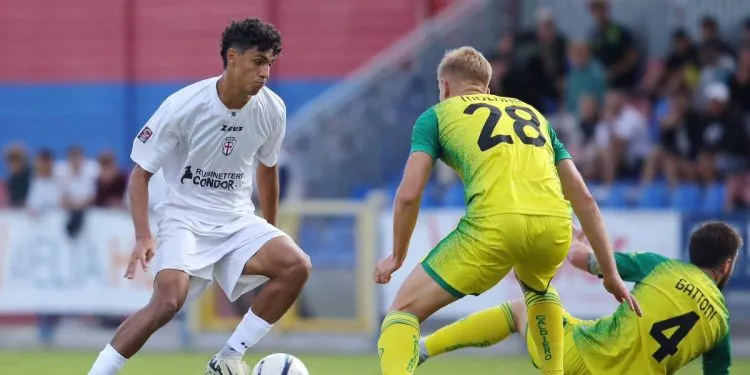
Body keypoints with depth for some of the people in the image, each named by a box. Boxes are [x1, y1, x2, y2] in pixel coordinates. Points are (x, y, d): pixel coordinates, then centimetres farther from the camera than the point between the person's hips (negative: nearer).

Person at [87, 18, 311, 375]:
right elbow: (141, 172, -8)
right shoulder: (183, 106, -17)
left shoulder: (272, 110, -4)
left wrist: (270, 231, 26)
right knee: (169, 299, -29)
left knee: (296, 266, -20)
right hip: (185, 217, -5)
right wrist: (144, 237, -19)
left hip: (238, 220, 5)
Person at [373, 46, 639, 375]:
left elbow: (409, 195, 9)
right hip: (555, 225, 4)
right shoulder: (533, 114, 32)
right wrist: (610, 273, 30)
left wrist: (397, 256, 25)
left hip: (495, 225, -4)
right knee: (537, 285, 41)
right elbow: (583, 198, 28)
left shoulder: (437, 115, 21)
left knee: (404, 310, 7)